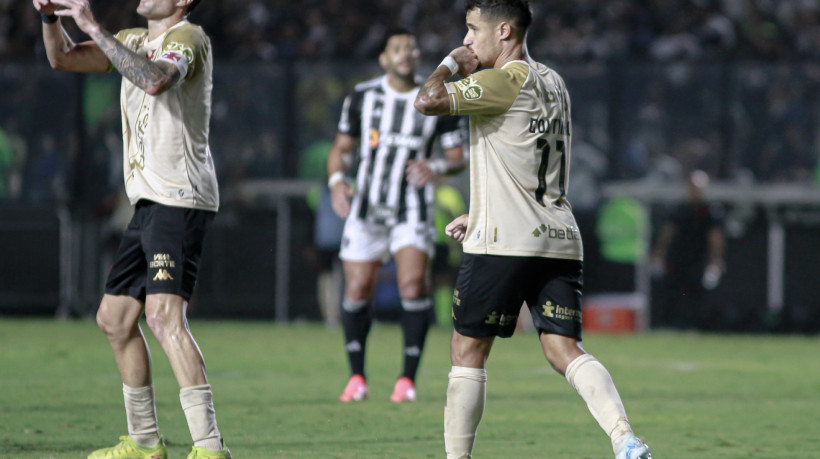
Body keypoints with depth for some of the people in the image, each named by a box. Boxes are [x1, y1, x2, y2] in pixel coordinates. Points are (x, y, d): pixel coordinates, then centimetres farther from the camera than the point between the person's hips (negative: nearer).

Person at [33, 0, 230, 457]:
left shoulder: (189, 37, -9)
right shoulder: (136, 40, 18)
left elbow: (156, 80, -30)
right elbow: (64, 59, 17)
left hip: (181, 200, -10)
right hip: (149, 201, 10)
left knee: (164, 314, -23)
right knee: (114, 317, 14)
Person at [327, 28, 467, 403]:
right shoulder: (362, 97, 4)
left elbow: (458, 157, 6)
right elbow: (340, 148, 10)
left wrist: (436, 167, -16)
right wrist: (336, 181, -9)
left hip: (412, 210, -1)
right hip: (367, 205, 1)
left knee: (413, 284, -18)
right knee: (357, 290, -3)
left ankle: (408, 378, -8)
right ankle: (357, 378, 14)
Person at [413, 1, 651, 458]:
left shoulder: (505, 81, -10)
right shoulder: (552, 83, 19)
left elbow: (428, 100, -21)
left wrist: (452, 64, -1)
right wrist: (479, 215, 28)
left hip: (504, 244, -7)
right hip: (559, 239, 7)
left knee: (467, 351, 4)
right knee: (564, 349, -1)